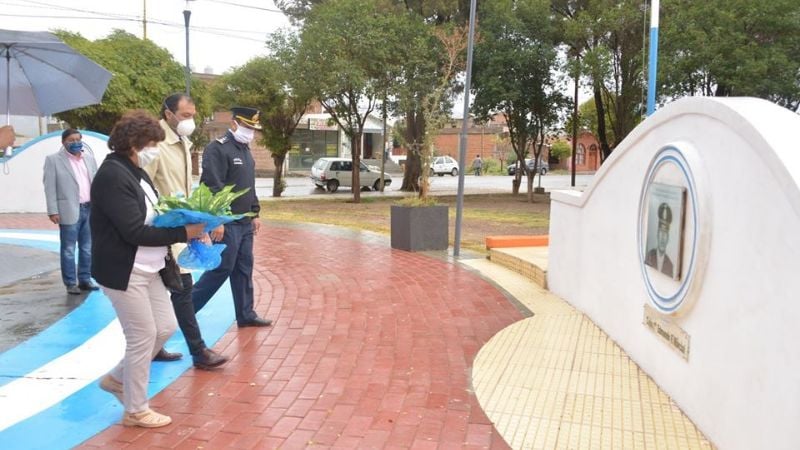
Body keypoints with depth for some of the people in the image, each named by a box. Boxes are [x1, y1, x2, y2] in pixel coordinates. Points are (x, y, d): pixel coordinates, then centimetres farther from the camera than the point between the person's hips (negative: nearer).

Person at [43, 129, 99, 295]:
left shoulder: (89, 158, 12)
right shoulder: (53, 159, -2)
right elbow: (50, 187, -5)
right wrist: (53, 211, -11)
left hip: (90, 209, 5)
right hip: (70, 211, -5)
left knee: (87, 248, 10)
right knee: (69, 250, 1)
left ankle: (85, 280, 20)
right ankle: (70, 283, 8)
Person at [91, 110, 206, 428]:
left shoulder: (134, 172, 11)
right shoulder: (113, 176, -19)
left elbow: (151, 215, 14)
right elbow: (135, 231, -25)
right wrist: (183, 233, -21)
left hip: (146, 269, 10)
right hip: (123, 272, -10)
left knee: (165, 327, 13)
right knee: (143, 337, 0)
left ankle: (117, 378, 32)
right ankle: (135, 410, 18)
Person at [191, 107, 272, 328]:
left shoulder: (245, 150, 16)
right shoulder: (217, 149, -14)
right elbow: (212, 187, -20)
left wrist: (254, 214, 18)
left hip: (245, 223, 9)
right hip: (227, 223, -9)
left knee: (244, 269, 12)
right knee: (222, 268, -6)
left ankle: (246, 314, 20)